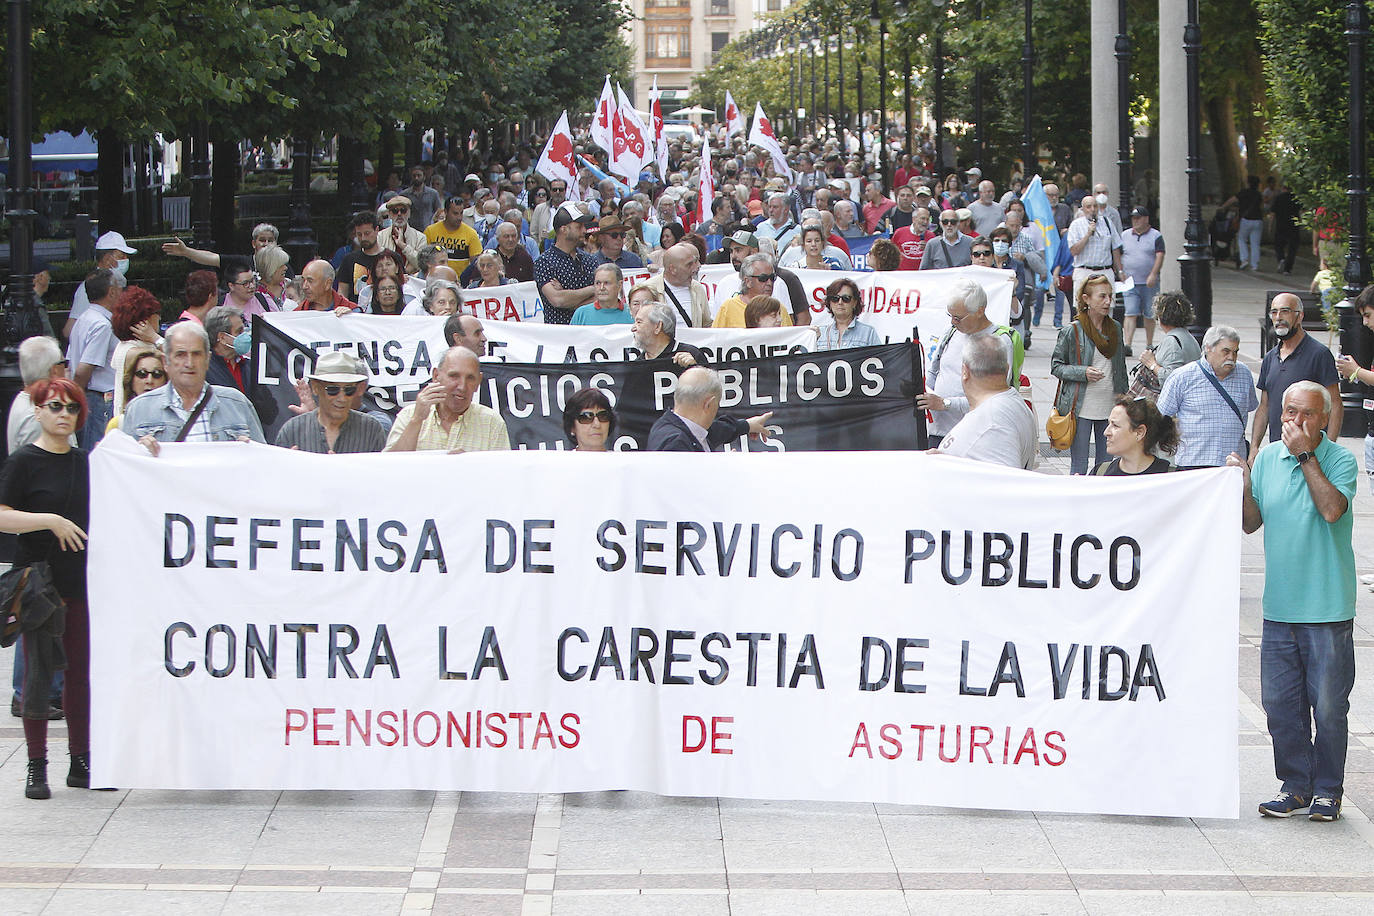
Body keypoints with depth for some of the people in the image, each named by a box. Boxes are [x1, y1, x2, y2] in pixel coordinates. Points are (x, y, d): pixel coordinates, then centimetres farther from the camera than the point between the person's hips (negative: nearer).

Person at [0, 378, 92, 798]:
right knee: (39, 671, -2)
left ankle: (81, 761, 15)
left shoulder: (86, 462, 12)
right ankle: (36, 767, 3)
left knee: (82, 671, 7)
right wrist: (52, 521, -19)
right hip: (40, 579, -5)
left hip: (83, 580, 5)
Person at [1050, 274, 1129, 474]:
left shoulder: (1115, 328, 8)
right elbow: (1056, 366, -3)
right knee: (1079, 465, -2)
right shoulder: (1072, 331, -7)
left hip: (1110, 407, 5)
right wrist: (1083, 373, -18)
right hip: (1081, 409, -5)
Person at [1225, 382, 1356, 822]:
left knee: (1329, 706, 1)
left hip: (1328, 608, -4)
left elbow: (1332, 509, -23)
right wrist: (1243, 487, -8)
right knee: (1280, 704, 7)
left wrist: (1307, 455, -18)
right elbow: (1252, 523, 10)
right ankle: (1295, 785, 20)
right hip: (1279, 607, 4)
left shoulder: (1340, 460, -6)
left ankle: (1327, 790, 14)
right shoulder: (1268, 458, 7)